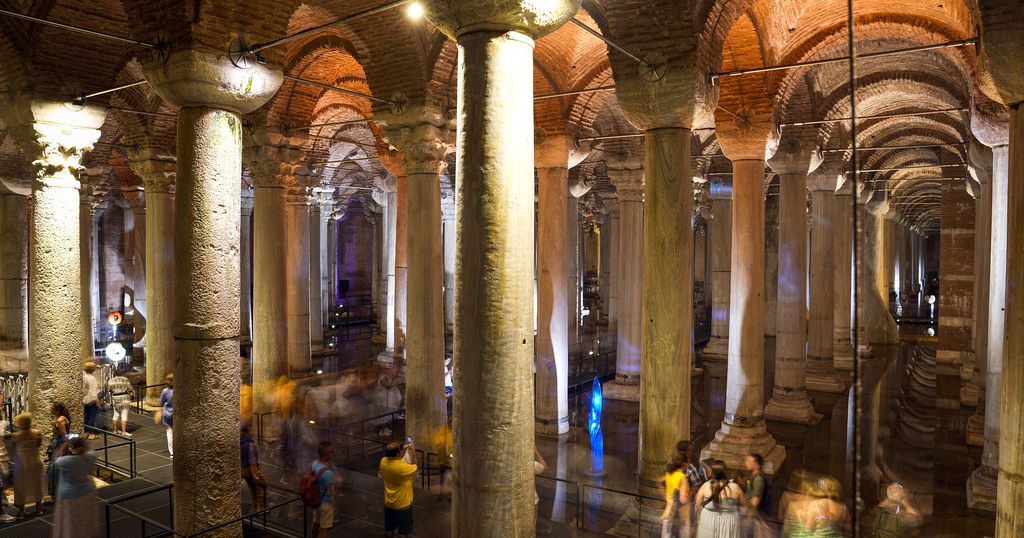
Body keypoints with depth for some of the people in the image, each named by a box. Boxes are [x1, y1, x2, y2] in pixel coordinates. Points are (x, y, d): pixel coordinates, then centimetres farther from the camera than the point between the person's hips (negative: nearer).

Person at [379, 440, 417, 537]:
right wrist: (413, 453, -4)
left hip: (388, 503, 6)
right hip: (403, 505, -6)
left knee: (389, 529, 23)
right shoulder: (403, 467, -32)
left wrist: (404, 450, 5)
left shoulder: (383, 461, -14)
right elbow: (417, 468, -11)